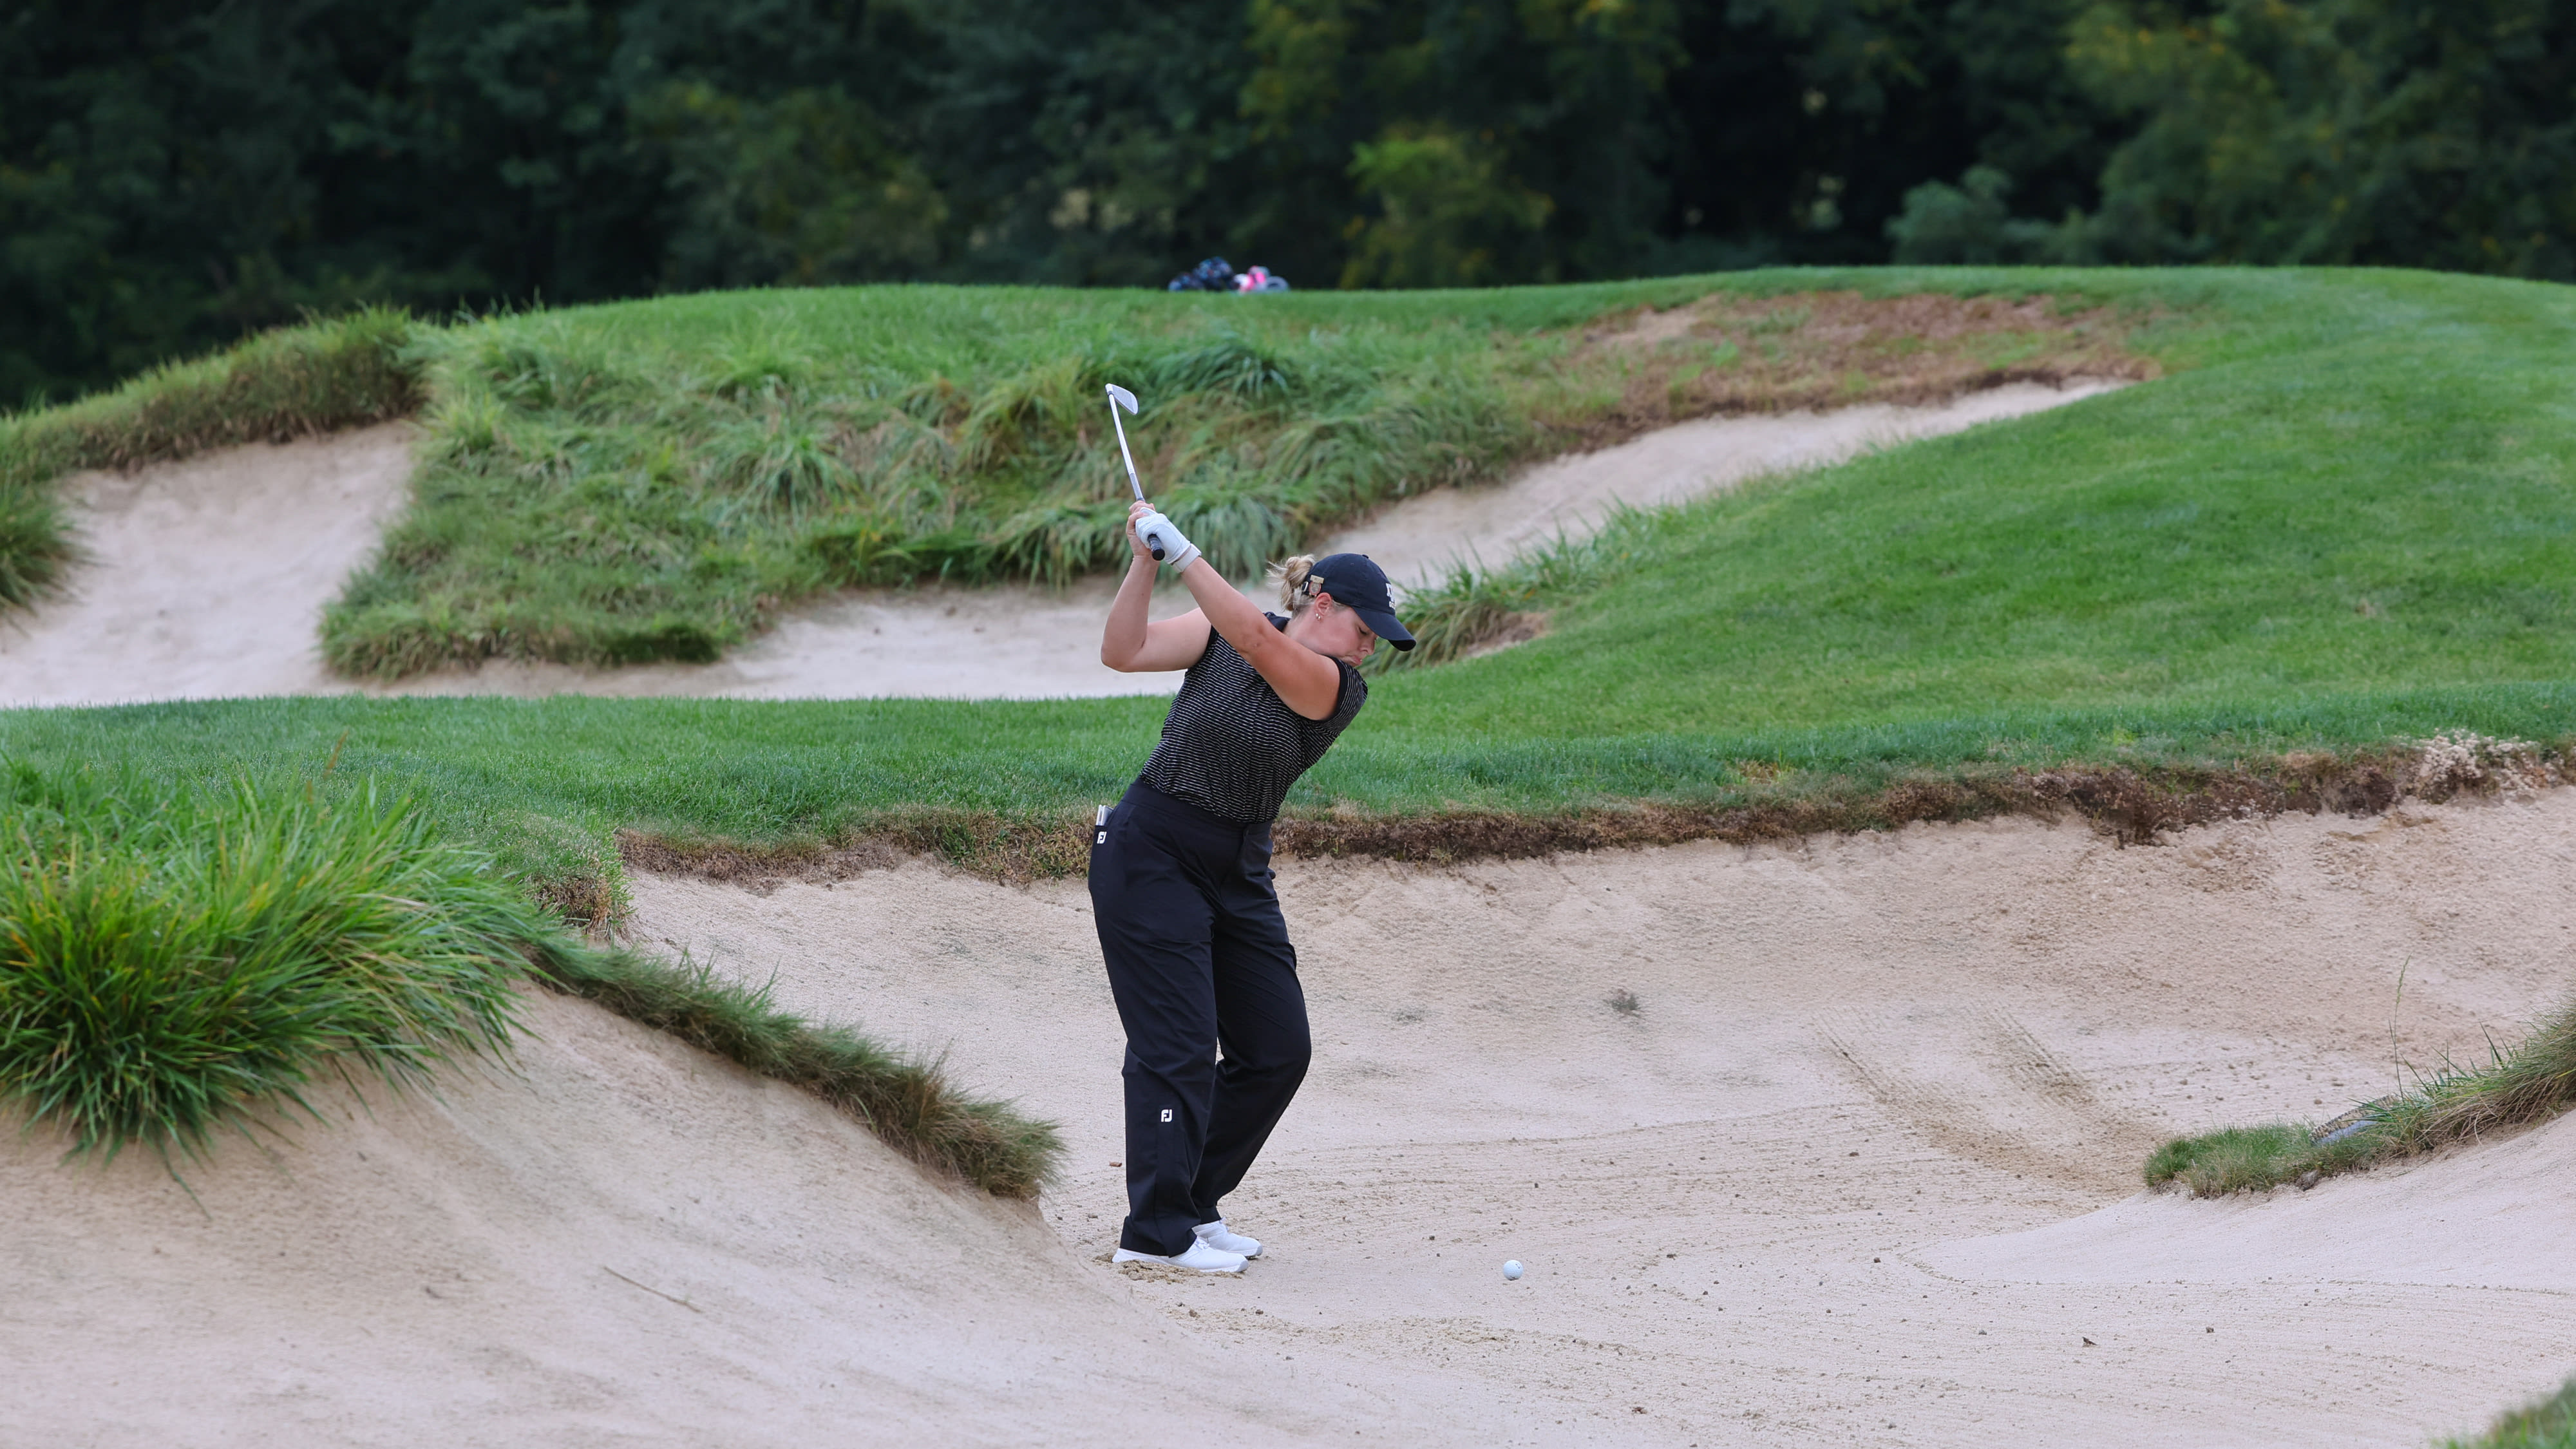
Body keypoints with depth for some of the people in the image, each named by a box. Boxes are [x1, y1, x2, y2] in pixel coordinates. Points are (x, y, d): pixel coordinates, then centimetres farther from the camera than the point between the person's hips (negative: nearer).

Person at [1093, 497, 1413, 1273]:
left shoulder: (1340, 690, -6)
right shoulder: (1220, 634, -4)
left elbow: (1257, 642, -25)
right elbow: (1124, 651, -13)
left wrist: (1185, 553, -32)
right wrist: (1145, 561, -25)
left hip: (1240, 873, 4)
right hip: (1151, 853, -4)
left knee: (1278, 1051, 4)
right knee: (1178, 1046, -10)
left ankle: (1193, 1203, 19)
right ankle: (1155, 1232, -6)